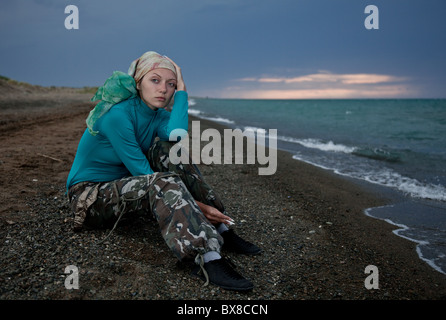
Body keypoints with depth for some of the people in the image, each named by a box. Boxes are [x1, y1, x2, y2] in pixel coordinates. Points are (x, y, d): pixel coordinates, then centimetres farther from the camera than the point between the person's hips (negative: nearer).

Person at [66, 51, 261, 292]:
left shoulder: (158, 115, -2)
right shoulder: (117, 114, -24)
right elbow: (142, 173, -26)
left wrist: (181, 91, -20)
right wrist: (193, 205, -28)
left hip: (121, 185, 7)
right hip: (89, 197, -7)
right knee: (164, 182, -33)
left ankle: (220, 229, -17)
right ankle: (207, 259, -42)